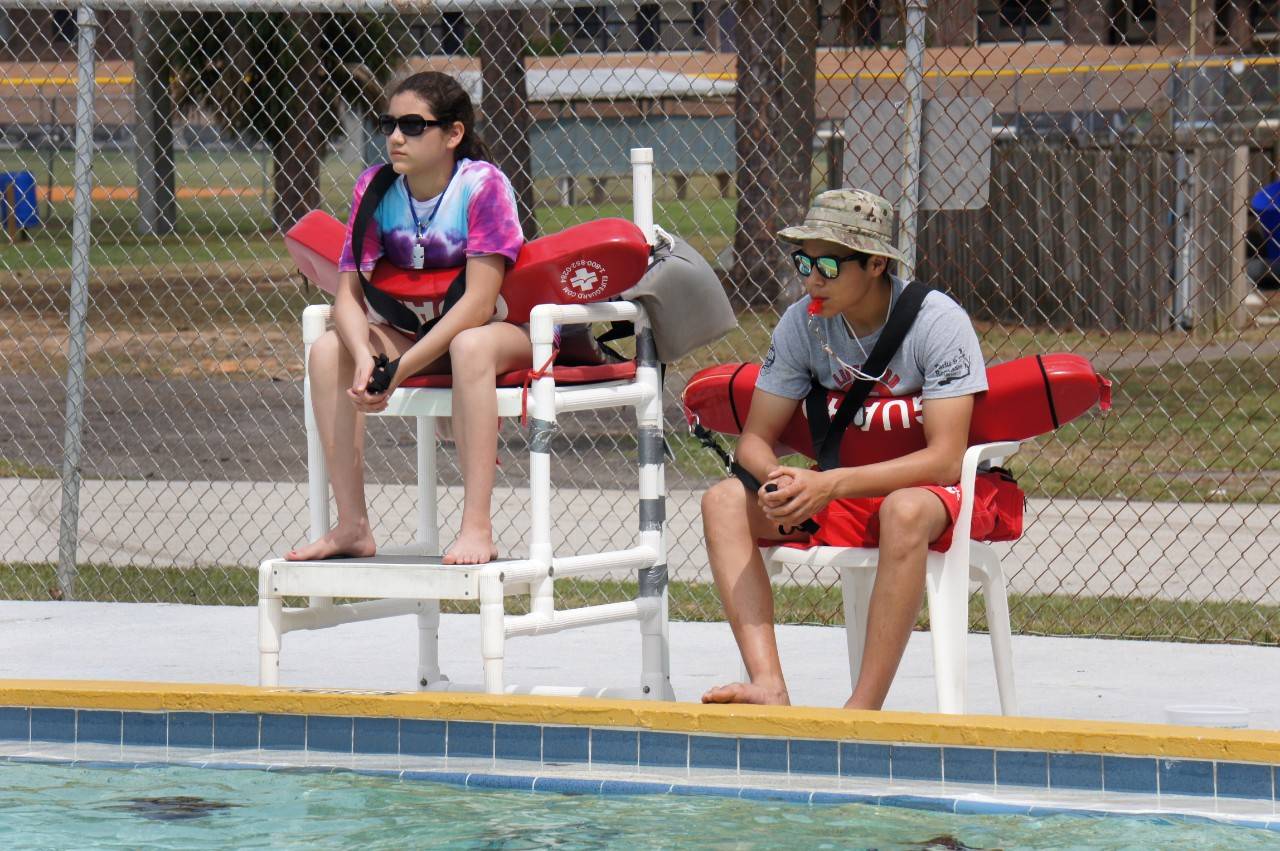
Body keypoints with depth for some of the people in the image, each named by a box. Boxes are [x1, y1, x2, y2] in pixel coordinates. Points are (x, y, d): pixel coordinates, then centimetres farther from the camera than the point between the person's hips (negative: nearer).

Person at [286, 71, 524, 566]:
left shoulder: (483, 185, -21)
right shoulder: (375, 188, -7)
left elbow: (479, 303, -26)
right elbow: (348, 295, -10)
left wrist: (400, 369, -32)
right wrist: (364, 356, -33)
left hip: (507, 332, -5)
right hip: (424, 334, 5)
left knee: (470, 346, -39)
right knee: (329, 351, -18)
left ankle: (477, 528, -40)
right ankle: (352, 527, -18)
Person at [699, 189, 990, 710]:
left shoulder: (938, 323, -18)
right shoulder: (803, 324, -4)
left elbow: (945, 460, -25)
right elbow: (755, 439, -1)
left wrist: (829, 485, -33)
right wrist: (779, 482, -26)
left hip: (939, 494, -5)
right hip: (840, 496, 6)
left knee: (904, 510, -40)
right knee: (724, 501, -16)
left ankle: (864, 711, -40)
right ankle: (769, 687, -33)